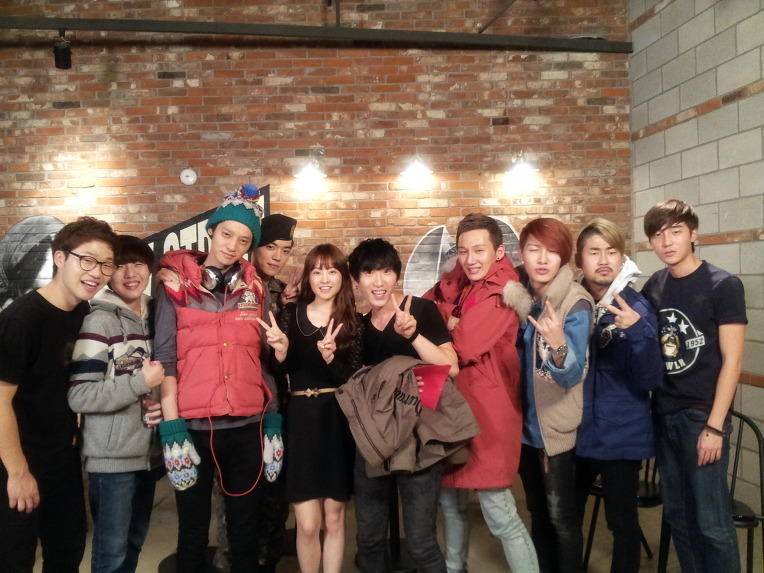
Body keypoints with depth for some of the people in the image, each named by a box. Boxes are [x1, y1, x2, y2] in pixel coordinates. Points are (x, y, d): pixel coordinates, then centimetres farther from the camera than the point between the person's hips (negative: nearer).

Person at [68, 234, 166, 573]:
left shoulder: (154, 318, 9)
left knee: (133, 545, 18)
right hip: (112, 457, -6)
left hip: (148, 452, 7)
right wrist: (141, 382, -21)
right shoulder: (99, 321, -12)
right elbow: (79, 397, -20)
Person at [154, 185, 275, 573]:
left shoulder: (255, 289, 7)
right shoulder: (177, 286, -1)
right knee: (193, 533, 10)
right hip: (194, 426, -2)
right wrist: (172, 429, -11)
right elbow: (165, 358, -5)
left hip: (246, 426, 2)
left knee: (245, 531, 13)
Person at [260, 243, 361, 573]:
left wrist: (330, 357, -24)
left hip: (338, 422, 0)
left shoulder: (353, 322, 0)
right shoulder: (291, 314, 3)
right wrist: (279, 348, -17)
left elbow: (354, 380, -6)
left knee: (334, 519, 10)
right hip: (300, 420, 0)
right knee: (307, 525, 1)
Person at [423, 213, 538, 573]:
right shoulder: (457, 283, 9)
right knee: (450, 500, 19)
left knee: (499, 513, -7)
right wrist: (453, 325, -10)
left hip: (487, 410, -8)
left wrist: (447, 325, -3)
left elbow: (464, 347, -22)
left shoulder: (502, 292, -14)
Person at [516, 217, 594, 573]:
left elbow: (572, 375, -27)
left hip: (556, 426, -5)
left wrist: (558, 346, -46)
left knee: (561, 515, 4)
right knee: (537, 510, 18)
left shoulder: (575, 304, -18)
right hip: (525, 421, 6)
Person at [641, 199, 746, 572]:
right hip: (663, 415, 5)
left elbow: (732, 359, -11)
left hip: (702, 416, -5)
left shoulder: (723, 285, -8)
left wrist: (715, 425, -14)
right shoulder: (653, 287, 6)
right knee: (676, 514, 13)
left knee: (711, 521, -1)